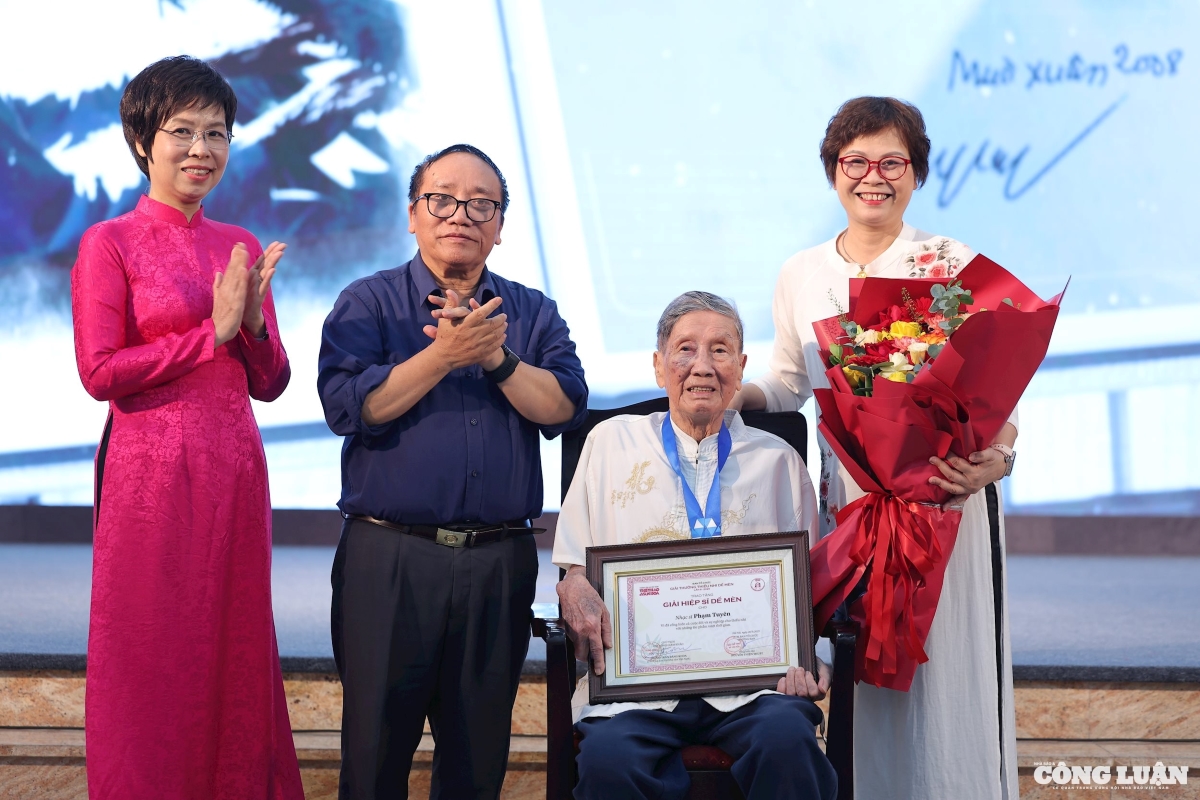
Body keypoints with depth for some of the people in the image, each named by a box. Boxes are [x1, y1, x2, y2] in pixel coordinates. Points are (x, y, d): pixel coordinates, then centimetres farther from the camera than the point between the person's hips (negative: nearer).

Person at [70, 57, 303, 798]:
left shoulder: (242, 247, 12)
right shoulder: (109, 243, -3)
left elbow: (270, 383, 11)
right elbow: (99, 371, -11)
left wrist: (253, 323, -8)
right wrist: (212, 332, -11)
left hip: (235, 472, 5)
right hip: (153, 472, -5)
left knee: (236, 654, 10)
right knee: (151, 660, 2)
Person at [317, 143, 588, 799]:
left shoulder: (532, 313, 12)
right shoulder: (368, 303, 4)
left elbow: (565, 407, -2)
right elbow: (349, 406, -11)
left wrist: (496, 357, -14)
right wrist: (445, 355, -15)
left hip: (499, 561, 2)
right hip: (389, 556, -2)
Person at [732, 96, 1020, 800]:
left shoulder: (957, 266, -2)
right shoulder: (801, 276, 9)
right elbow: (788, 384, 18)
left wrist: (994, 459, -24)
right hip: (846, 498, 3)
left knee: (944, 677, -1)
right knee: (854, 683, 6)